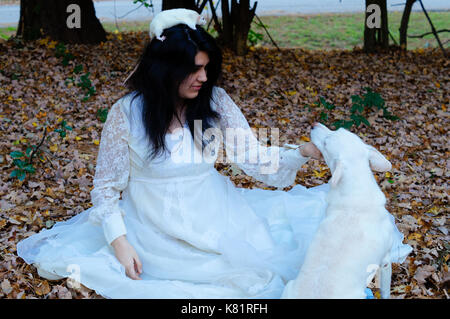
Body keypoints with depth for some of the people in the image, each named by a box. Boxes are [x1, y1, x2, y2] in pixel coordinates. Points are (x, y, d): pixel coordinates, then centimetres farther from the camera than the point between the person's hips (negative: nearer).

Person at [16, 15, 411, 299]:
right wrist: (120, 242, -16)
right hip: (154, 226, -4)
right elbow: (107, 185, -5)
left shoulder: (215, 102, -4)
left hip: (211, 214, 4)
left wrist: (304, 152, -21)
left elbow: (252, 155, -5)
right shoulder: (127, 113, -11)